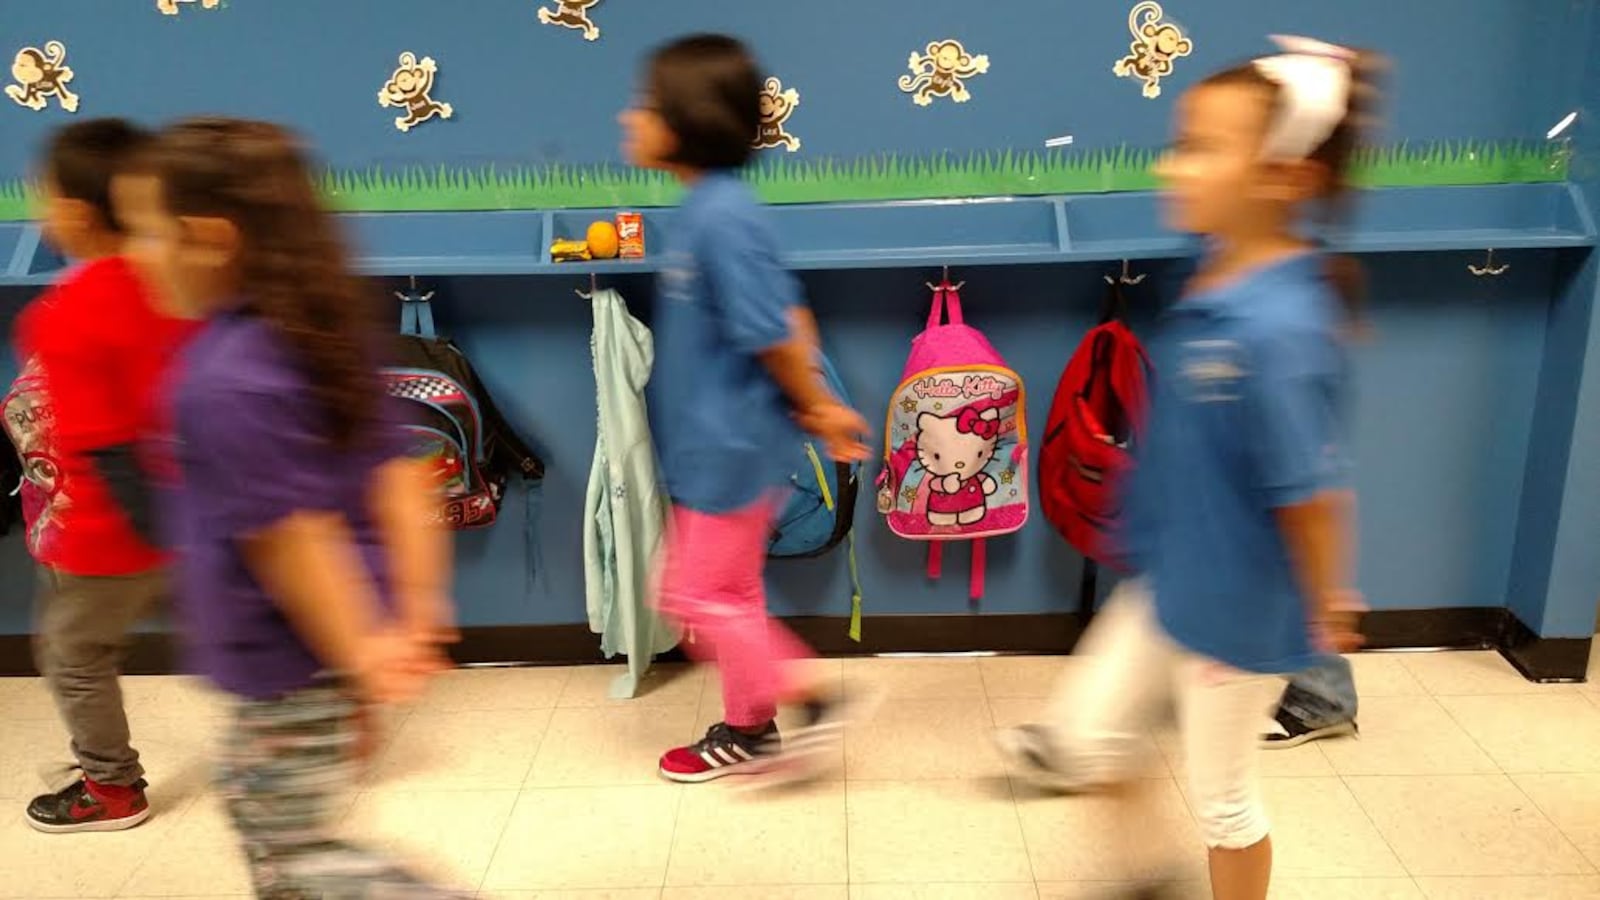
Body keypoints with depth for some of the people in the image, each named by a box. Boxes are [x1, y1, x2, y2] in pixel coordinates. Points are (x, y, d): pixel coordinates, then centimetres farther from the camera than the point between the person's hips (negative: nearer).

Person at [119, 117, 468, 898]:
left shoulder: (225, 382, -27)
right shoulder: (320, 334, 1)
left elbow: (292, 540, -26)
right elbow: (397, 473, 1)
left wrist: (361, 656, -16)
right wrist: (415, 615, 2)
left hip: (295, 663, -9)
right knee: (253, 796, 28)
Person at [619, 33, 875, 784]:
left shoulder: (719, 217, -22)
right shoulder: (710, 208, 8)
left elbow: (773, 335, -22)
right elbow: (787, 310, 10)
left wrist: (816, 408, -7)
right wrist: (814, 407, 6)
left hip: (729, 446, -10)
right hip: (715, 441, 10)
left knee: (698, 595, 4)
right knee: (729, 593, 18)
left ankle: (815, 702, 13)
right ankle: (749, 728, 33)